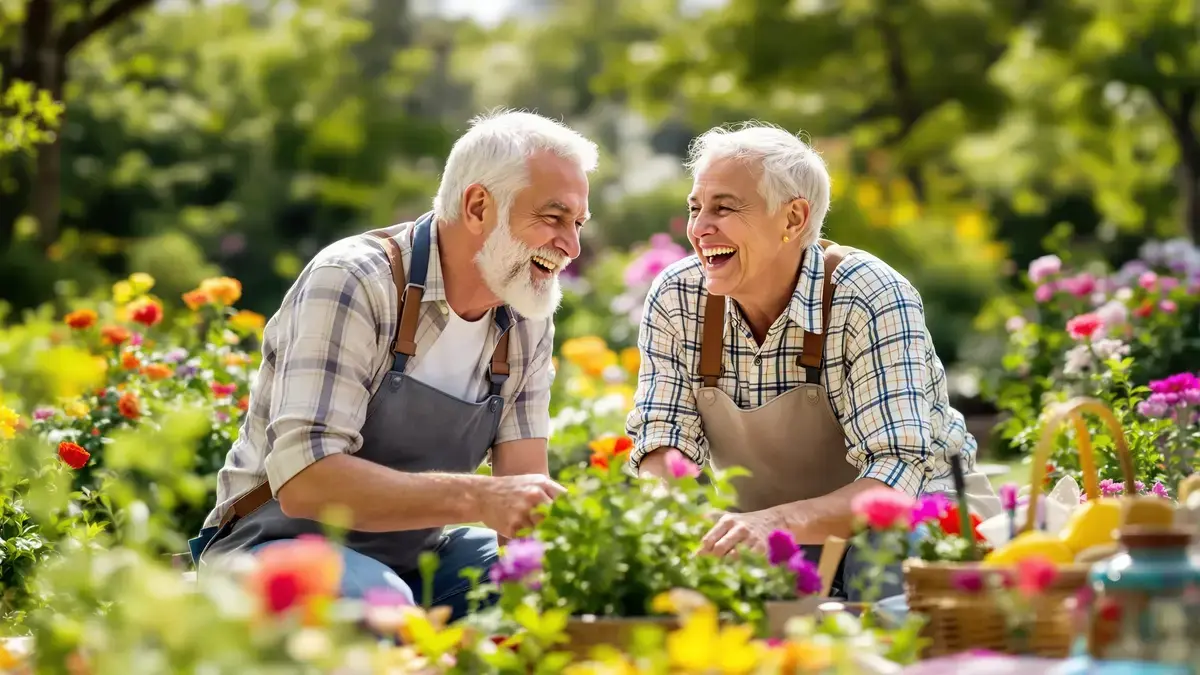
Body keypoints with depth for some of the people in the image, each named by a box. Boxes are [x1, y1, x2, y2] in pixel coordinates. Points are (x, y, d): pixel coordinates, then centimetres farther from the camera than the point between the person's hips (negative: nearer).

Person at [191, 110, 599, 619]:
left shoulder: (527, 323, 3)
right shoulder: (353, 284, -19)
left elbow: (524, 483, -4)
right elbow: (304, 481, -30)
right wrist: (476, 497, -39)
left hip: (413, 554, 7)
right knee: (378, 602, -38)